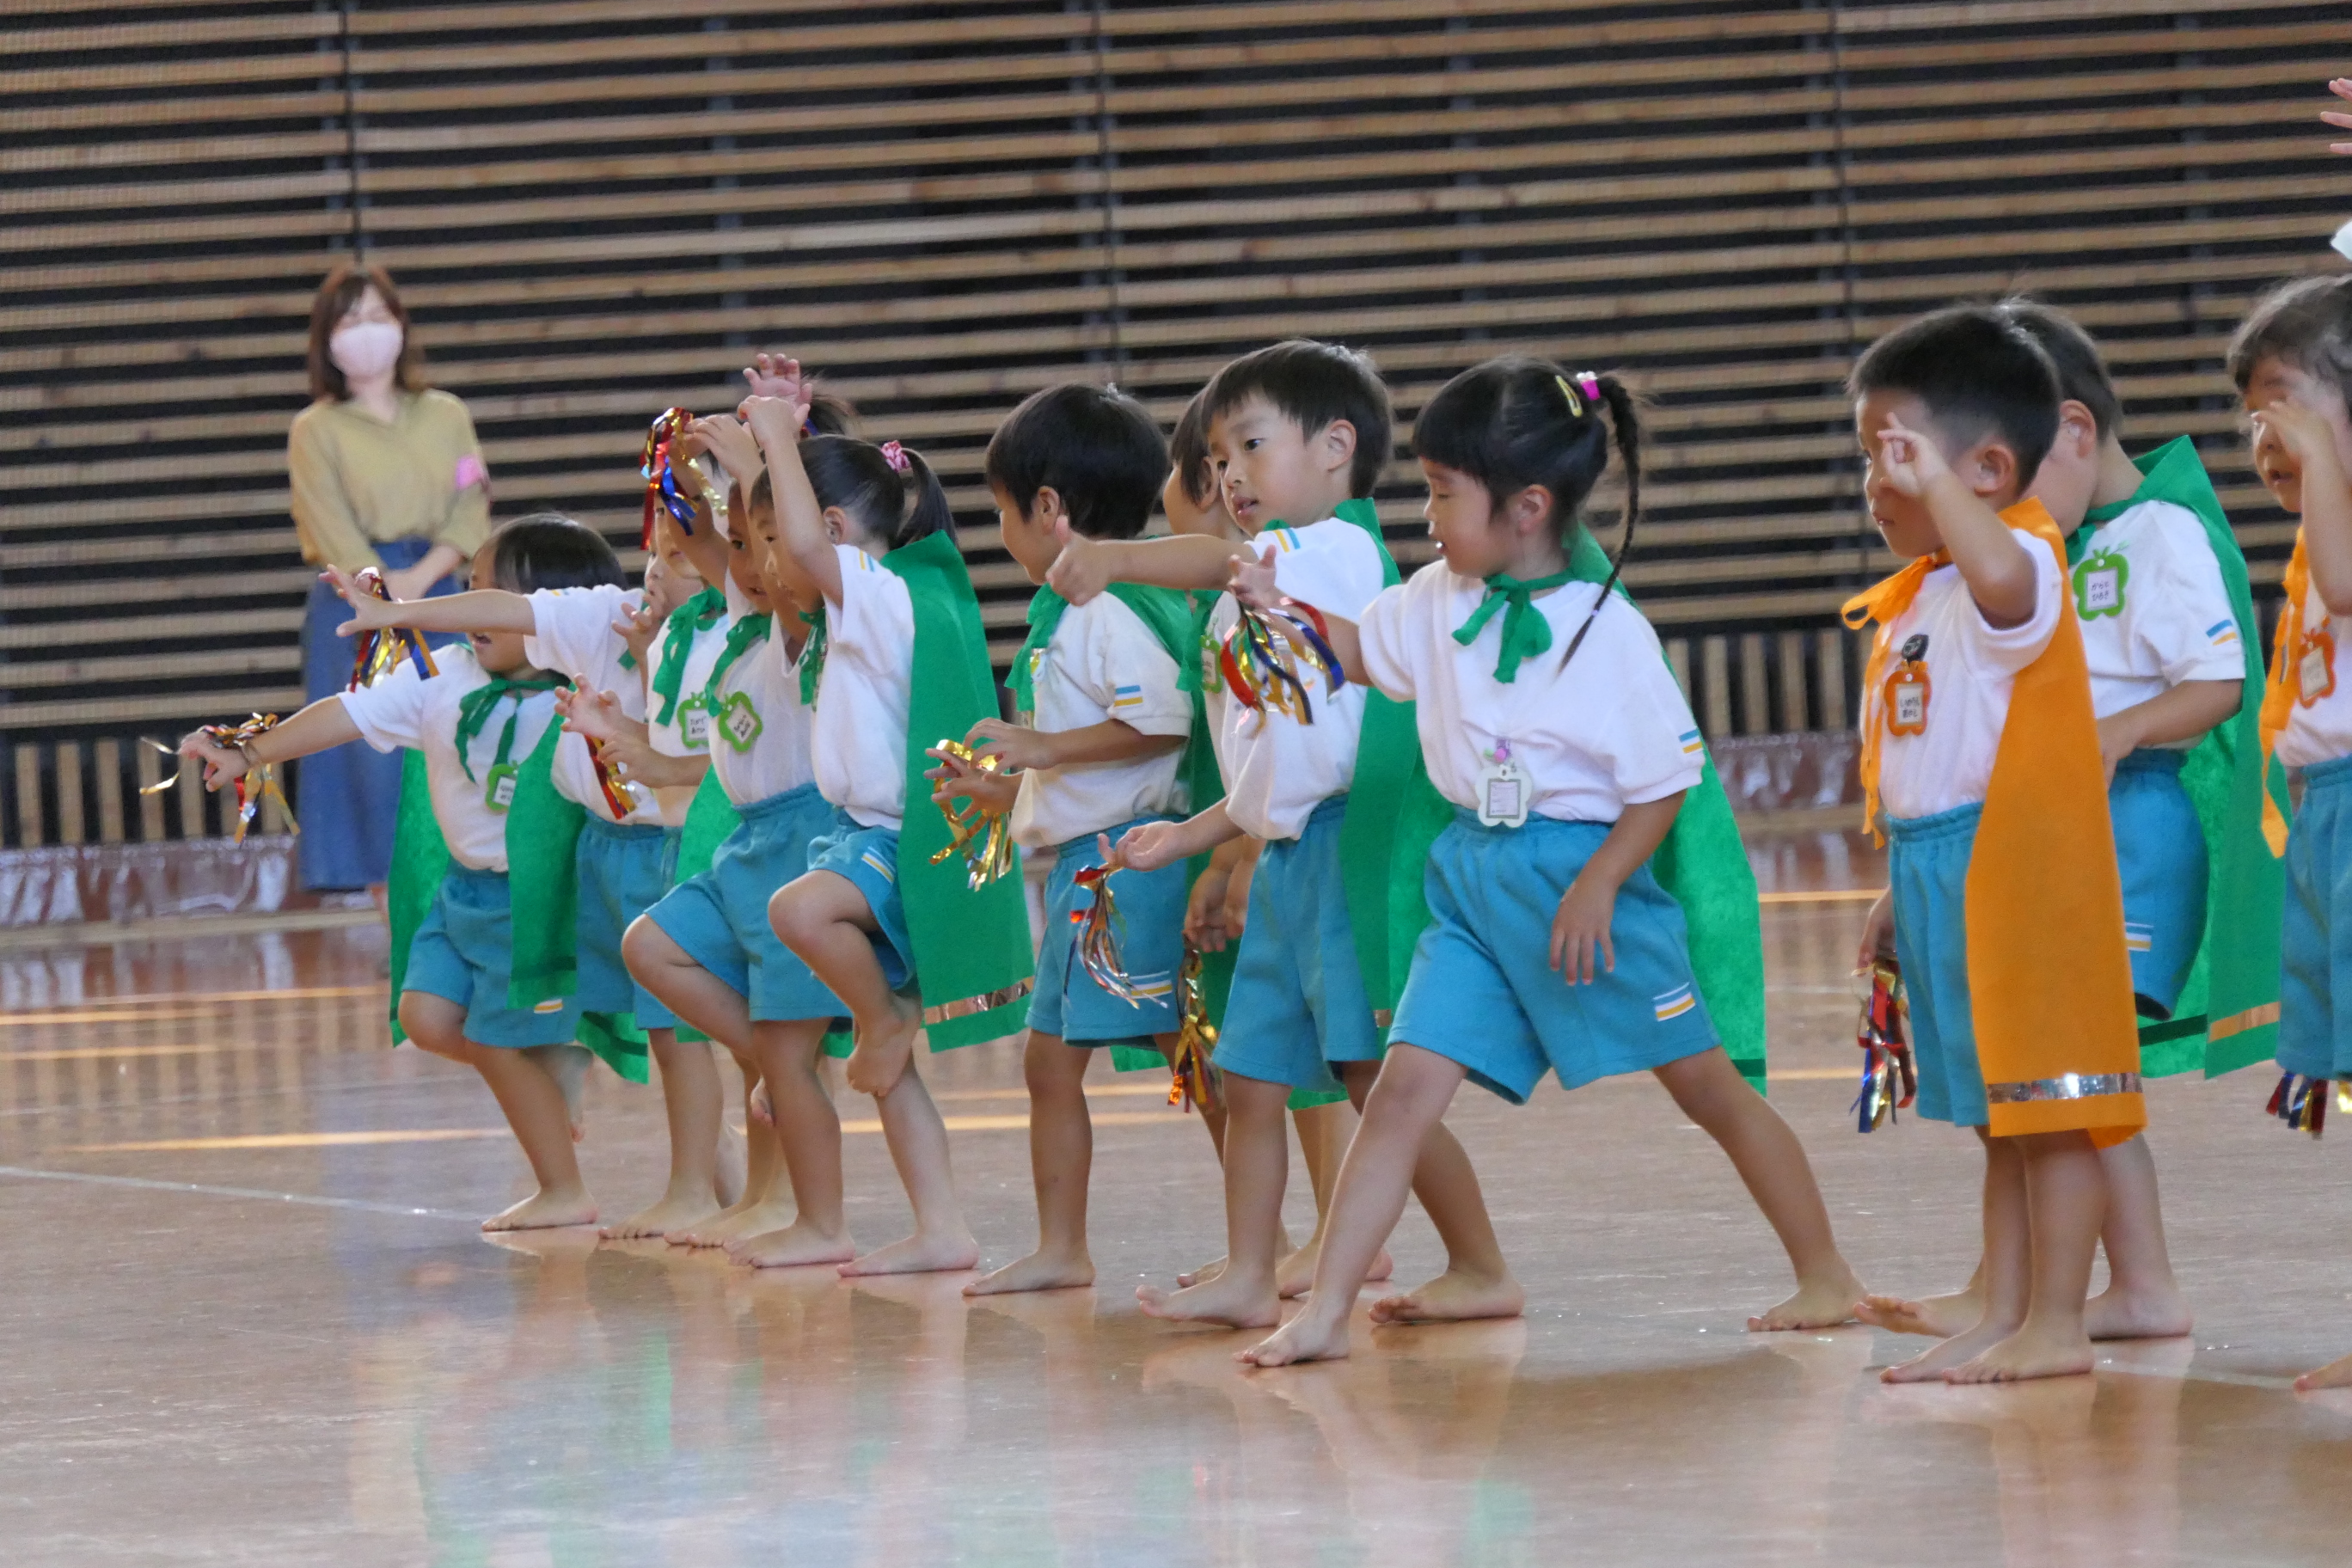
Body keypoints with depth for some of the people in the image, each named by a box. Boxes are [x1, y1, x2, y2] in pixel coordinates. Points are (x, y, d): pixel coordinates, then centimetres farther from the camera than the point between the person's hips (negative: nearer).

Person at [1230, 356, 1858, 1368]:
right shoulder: (1438, 600, 3)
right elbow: (1368, 655, 24)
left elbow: (1667, 778, -12)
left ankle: (1826, 1278, 17)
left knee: (1705, 1083, 5)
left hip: (1585, 866, -5)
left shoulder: (1606, 631, -15)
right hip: (1473, 873, 5)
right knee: (1406, 1083, -6)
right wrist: (1286, 606, 8)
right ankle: (1323, 1312, -7)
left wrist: (1598, 886, -20)